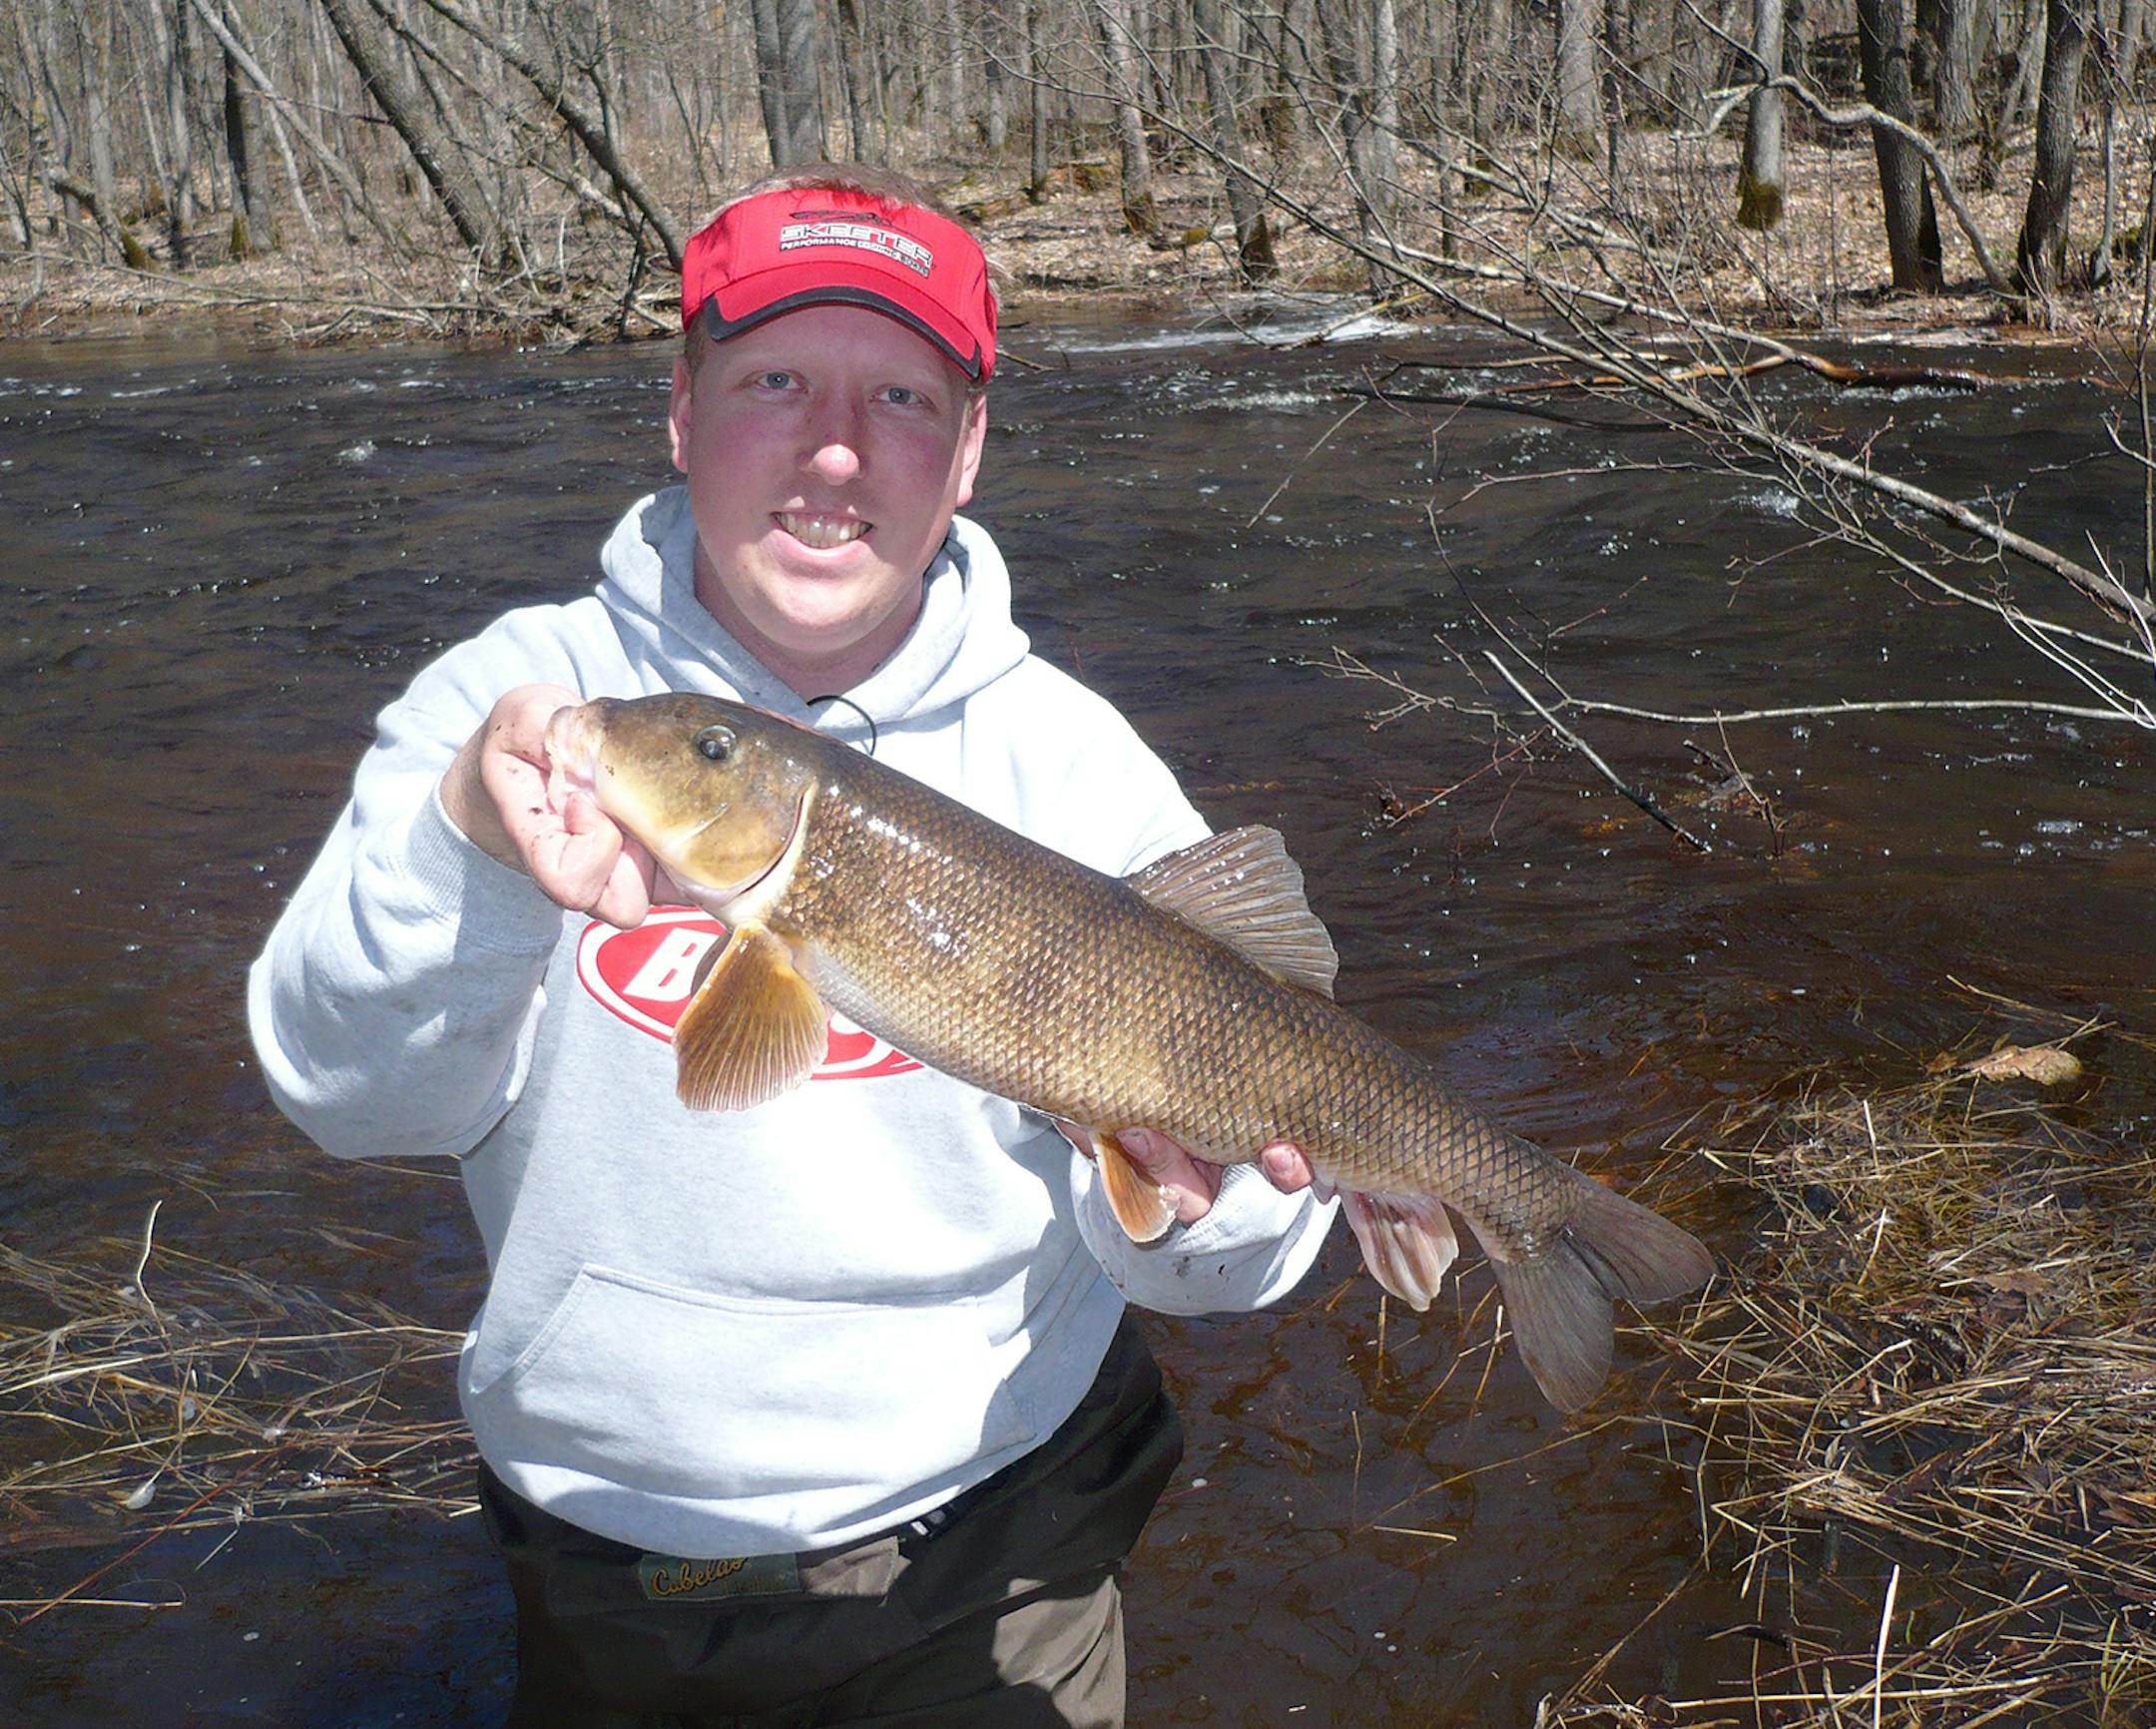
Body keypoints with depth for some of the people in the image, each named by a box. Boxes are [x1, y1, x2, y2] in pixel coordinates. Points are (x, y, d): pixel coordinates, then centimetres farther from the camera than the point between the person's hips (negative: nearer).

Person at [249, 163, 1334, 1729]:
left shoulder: (1065, 758, -10)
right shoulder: (520, 699, -8)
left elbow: (1161, 1250, -13)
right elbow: (350, 1087, -20)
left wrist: (1213, 1196, -36)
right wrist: (471, 851, -39)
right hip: (601, 1575, 2)